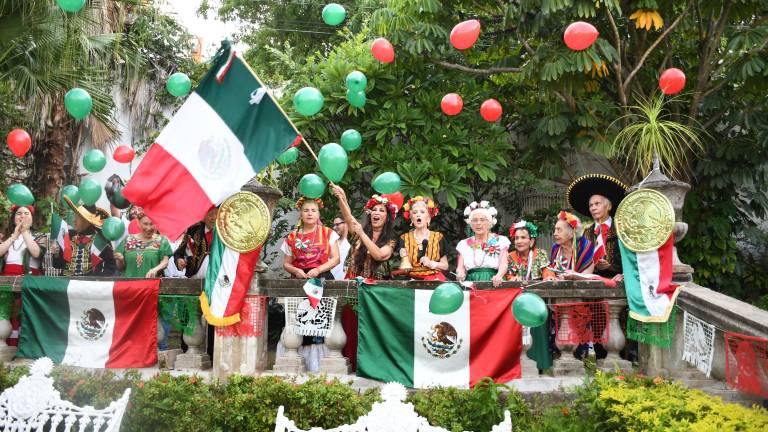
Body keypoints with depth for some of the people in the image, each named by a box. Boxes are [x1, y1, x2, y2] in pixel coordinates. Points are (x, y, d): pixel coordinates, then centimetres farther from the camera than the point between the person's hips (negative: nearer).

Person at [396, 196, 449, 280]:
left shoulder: (438, 237, 7)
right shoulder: (404, 239, 7)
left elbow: (445, 266, 9)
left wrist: (432, 264, -8)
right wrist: (404, 258, -12)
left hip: (434, 279, 0)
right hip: (412, 280, 0)